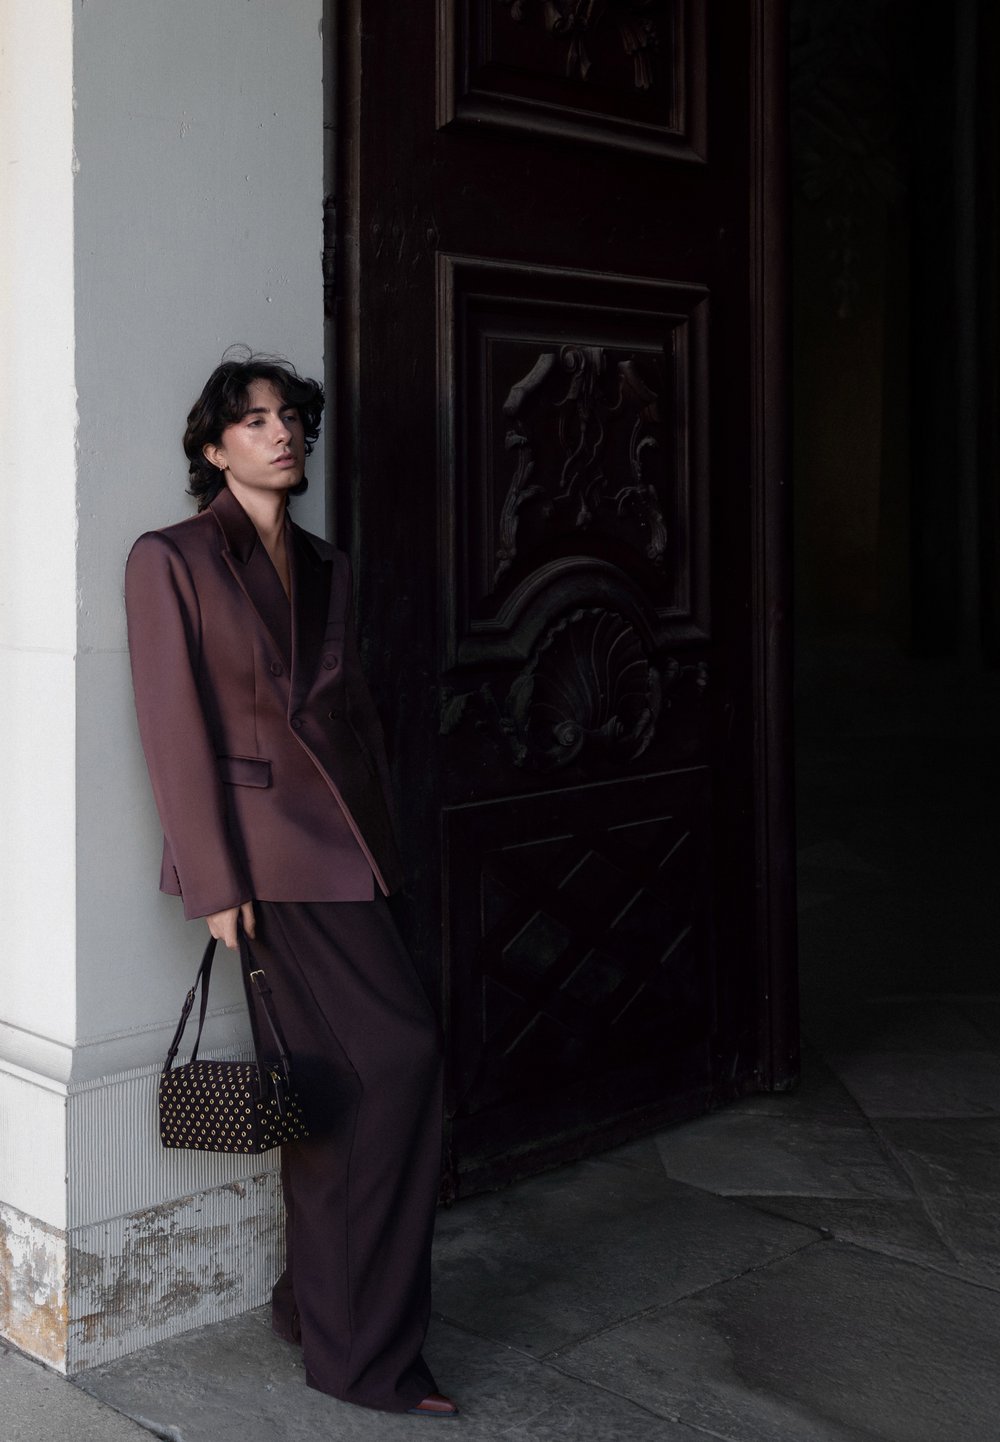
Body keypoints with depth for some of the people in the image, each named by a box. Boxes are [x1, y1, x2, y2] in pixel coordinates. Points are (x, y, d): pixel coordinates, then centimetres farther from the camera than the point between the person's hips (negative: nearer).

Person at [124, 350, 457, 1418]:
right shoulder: (171, 561, -4)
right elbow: (176, 730, -9)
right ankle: (365, 1350, 0)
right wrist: (216, 885, -13)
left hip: (336, 845, 7)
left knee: (337, 1081, 10)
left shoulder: (325, 569, 16)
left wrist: (378, 849, 13)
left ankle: (317, 1310, 26)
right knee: (400, 1050, -12)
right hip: (266, 841, -7)